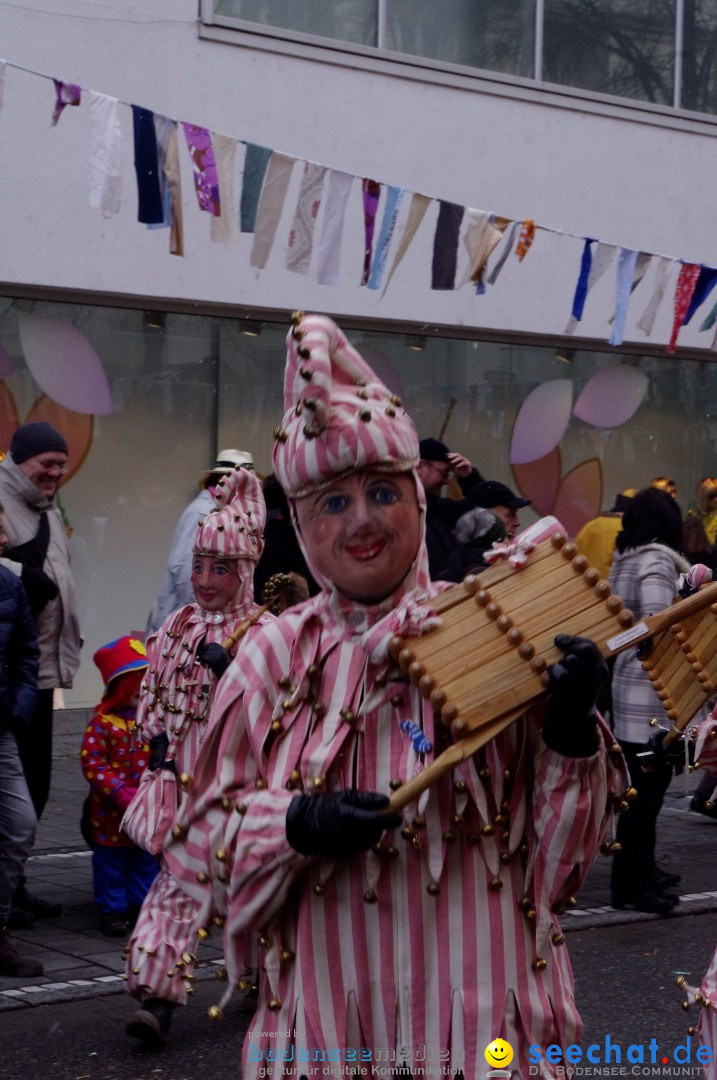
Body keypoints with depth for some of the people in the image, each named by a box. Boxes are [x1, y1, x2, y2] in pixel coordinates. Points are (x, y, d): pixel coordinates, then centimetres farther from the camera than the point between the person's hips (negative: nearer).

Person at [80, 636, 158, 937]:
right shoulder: (103, 723, -12)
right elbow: (92, 763, -17)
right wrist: (120, 793, -21)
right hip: (111, 811, -5)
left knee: (145, 859, 14)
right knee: (111, 861, 5)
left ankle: (142, 904, 26)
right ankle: (112, 910, 16)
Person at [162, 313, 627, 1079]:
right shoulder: (274, 658, -1)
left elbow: (557, 852, -2)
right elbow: (203, 837, 2)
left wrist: (571, 734, -18)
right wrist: (295, 826, -16)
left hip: (480, 1011, -1)